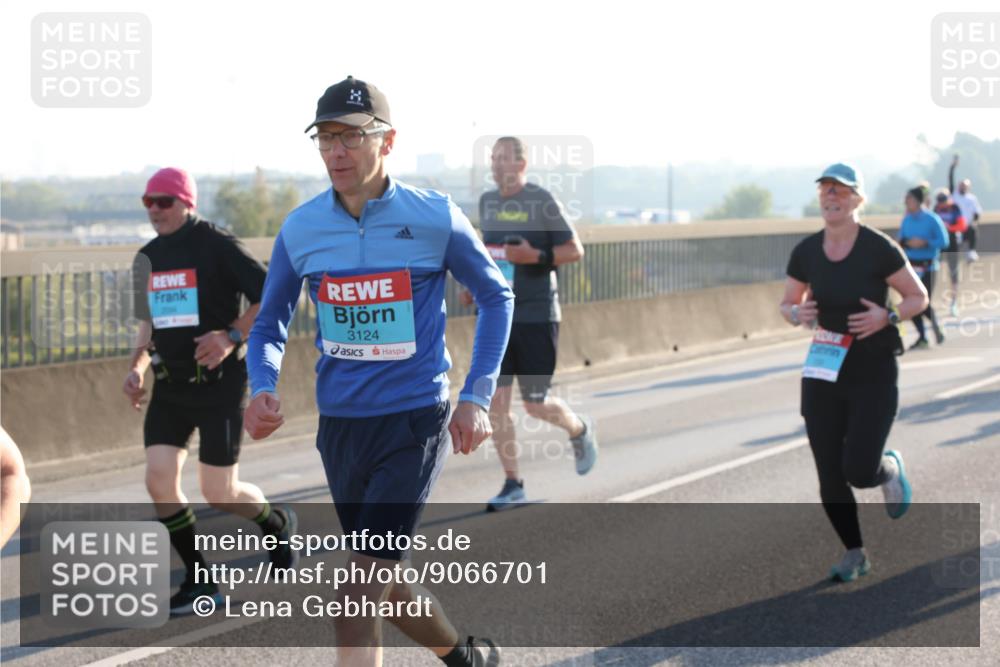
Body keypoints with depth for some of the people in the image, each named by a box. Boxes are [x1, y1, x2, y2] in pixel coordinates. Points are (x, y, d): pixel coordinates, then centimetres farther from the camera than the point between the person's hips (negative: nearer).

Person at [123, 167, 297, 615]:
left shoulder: (217, 247, -11)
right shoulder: (149, 257, 9)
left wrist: (231, 335, -22)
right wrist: (137, 367, 6)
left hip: (219, 383, -6)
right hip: (169, 386, 6)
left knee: (220, 494, -2)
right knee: (159, 480, -7)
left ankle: (278, 524, 32)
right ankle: (199, 582, 6)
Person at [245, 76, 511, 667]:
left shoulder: (435, 218, -9)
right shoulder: (300, 229, -1)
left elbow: (497, 297, 6)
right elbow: (270, 324, 11)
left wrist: (477, 398, -1)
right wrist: (264, 389, -10)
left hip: (415, 423, -5)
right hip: (340, 425, 5)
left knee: (362, 593, -15)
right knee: (386, 583, 17)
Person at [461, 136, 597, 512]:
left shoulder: (542, 202, -8)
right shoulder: (487, 202, 9)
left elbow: (575, 251, -6)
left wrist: (535, 256, -21)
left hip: (537, 316, -5)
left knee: (535, 404, 0)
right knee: (496, 402, -4)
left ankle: (580, 430, 33)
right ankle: (512, 485, 5)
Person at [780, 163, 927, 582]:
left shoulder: (879, 248, -11)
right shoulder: (805, 252, 0)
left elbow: (918, 297, -2)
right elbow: (788, 304, 12)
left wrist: (887, 316, -20)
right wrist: (797, 315, -11)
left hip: (874, 374, -3)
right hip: (824, 373, 3)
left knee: (859, 471, -12)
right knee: (830, 477, 2)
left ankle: (890, 468, 26)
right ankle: (855, 554, 23)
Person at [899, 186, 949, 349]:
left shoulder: (932, 219, -10)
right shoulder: (906, 219, 6)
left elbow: (943, 242, -12)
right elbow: (900, 241, 11)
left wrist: (925, 243, -21)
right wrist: (908, 243, -11)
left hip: (927, 266, -5)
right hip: (910, 265, 5)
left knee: (924, 302, -9)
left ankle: (936, 328, 17)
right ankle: (922, 337, 12)